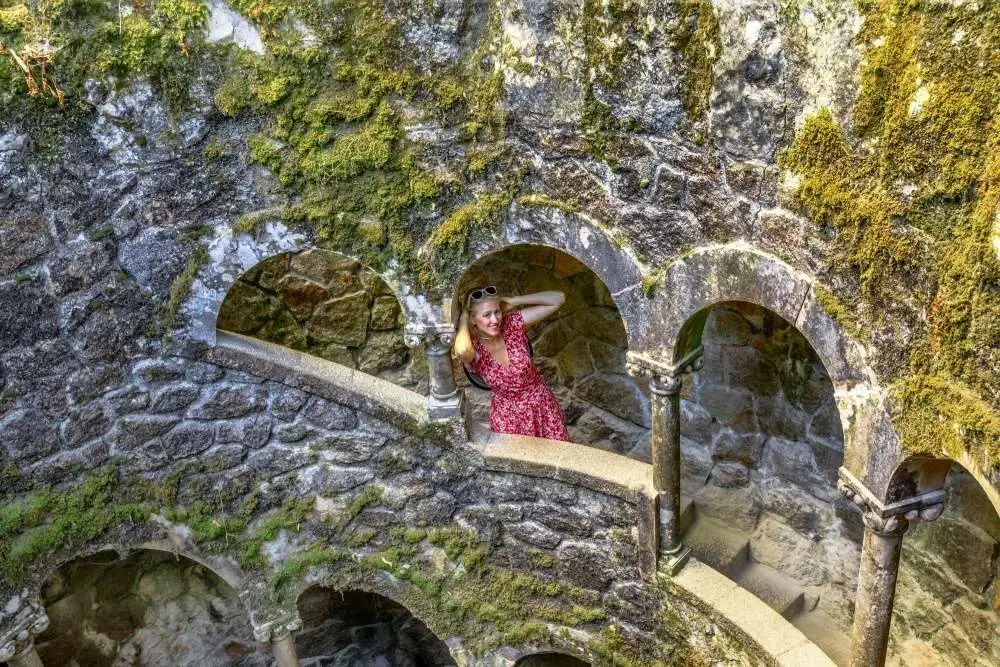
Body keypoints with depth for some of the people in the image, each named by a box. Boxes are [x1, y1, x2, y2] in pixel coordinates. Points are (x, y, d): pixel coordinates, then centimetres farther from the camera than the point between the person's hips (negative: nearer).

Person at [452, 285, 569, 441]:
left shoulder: (512, 324, -18)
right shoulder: (473, 348, -21)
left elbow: (558, 299, -21)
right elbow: (461, 350, -50)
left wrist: (512, 301, -24)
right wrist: (463, 319, -29)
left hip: (539, 403, 1)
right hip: (507, 413, -1)